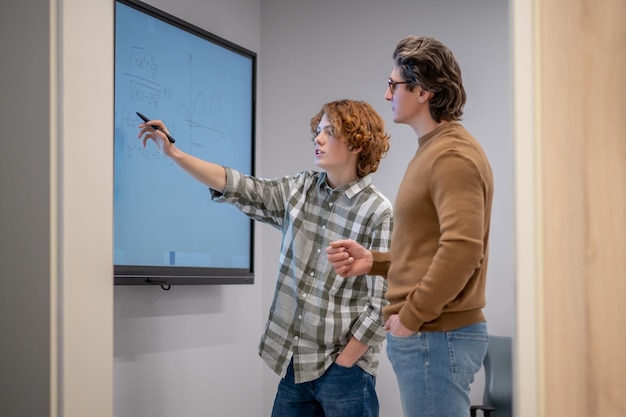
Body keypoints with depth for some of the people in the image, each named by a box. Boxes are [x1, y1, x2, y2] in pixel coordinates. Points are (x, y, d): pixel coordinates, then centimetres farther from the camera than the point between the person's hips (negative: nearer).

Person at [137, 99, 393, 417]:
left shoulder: (378, 213, -12)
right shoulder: (301, 189, 6)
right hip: (295, 364, 5)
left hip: (344, 370, -5)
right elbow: (240, 188, 5)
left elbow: (382, 304, -12)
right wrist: (174, 153, -2)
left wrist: (341, 365, -10)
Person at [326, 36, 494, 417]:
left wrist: (411, 315, -19)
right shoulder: (433, 150, 17)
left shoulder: (452, 155, -15)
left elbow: (462, 248, -26)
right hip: (427, 333, 10)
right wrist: (372, 261, 9)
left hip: (437, 335, -10)